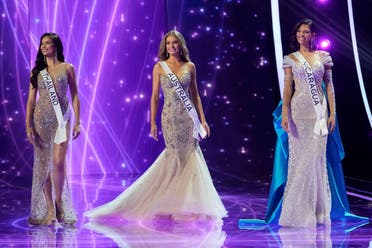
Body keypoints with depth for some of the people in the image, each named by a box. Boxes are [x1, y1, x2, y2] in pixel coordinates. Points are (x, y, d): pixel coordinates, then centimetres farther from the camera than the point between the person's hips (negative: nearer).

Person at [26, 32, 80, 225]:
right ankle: (49, 209, 8)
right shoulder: (37, 71, 8)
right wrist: (28, 126, -3)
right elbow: (31, 100, 6)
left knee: (58, 162, -11)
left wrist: (77, 122, -3)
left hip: (61, 119, -2)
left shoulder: (67, 68, 4)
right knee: (43, 164, 1)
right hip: (41, 119, 2)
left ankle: (59, 203, 9)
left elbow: (75, 96, 4)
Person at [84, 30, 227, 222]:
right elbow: (155, 96, 1)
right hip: (170, 116, -3)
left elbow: (195, 94, 11)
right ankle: (177, 205, 6)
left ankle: (188, 205, 10)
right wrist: (153, 122, -3)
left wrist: (202, 119, 5)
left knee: (189, 156, 1)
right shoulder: (159, 67, 2)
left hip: (189, 117, 3)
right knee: (176, 157, -5)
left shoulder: (189, 66, 8)